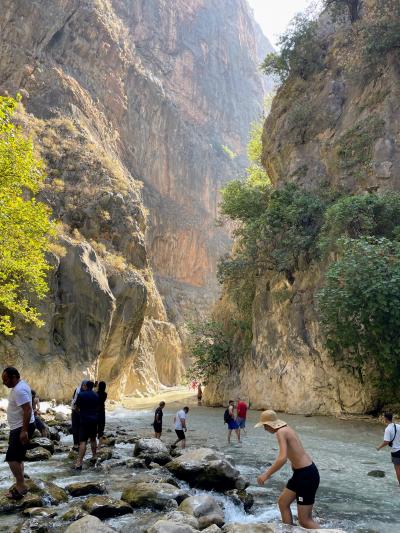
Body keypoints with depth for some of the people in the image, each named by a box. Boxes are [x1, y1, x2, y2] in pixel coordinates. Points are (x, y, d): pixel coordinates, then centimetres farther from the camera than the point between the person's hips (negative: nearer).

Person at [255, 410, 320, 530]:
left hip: (306, 474, -10)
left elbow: (283, 458, -31)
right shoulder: (286, 429, 12)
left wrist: (266, 474, -21)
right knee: (283, 502, 21)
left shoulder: (281, 432, -18)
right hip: (302, 472, 10)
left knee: (304, 520, -3)